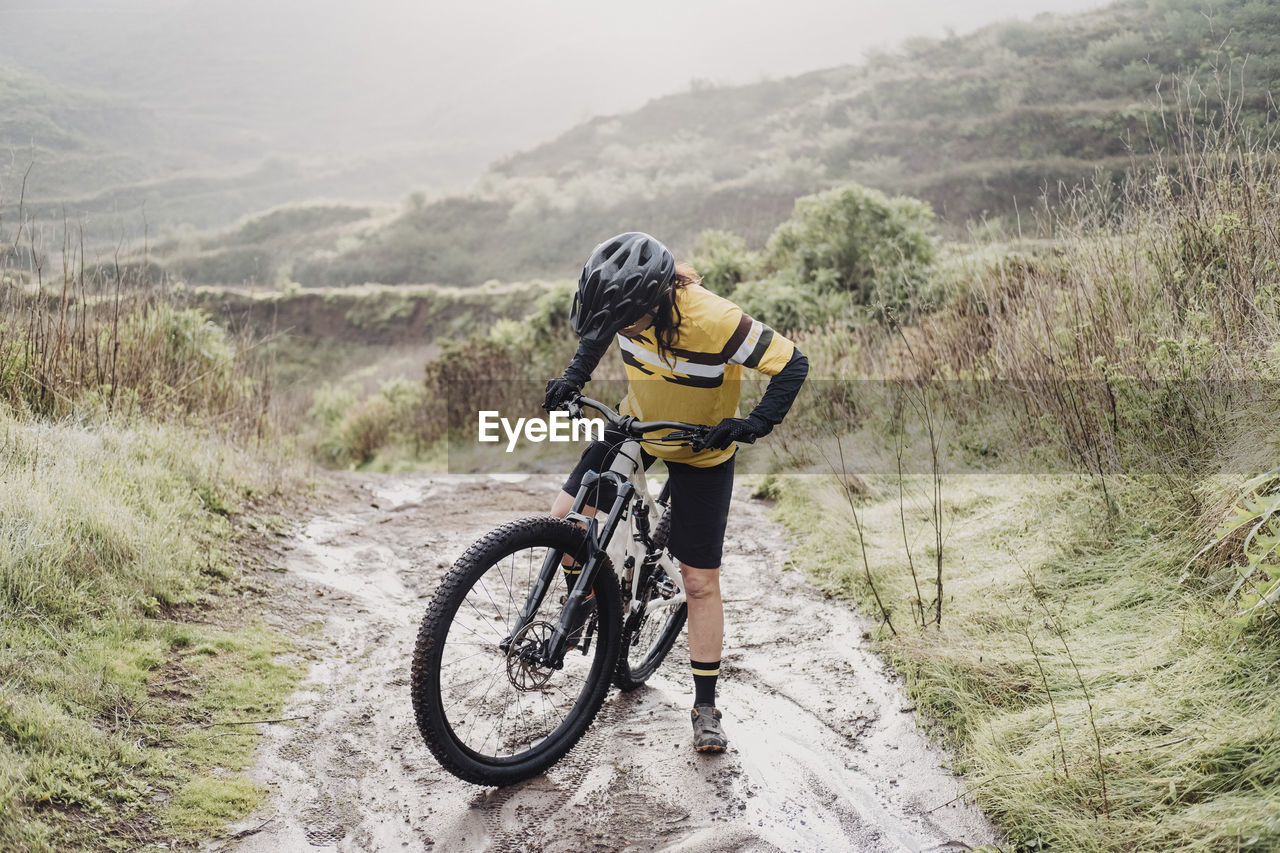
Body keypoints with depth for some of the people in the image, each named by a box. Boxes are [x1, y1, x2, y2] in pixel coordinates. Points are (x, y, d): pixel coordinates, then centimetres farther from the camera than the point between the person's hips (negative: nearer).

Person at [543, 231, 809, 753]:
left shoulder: (713, 320, -36)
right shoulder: (627, 305, -19)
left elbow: (792, 364, -28)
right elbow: (598, 333, 6)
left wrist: (756, 423, -39)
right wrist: (575, 376, -6)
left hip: (701, 452, -4)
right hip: (635, 424, 5)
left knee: (701, 581, 0)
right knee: (565, 516, -7)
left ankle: (706, 708, 13)